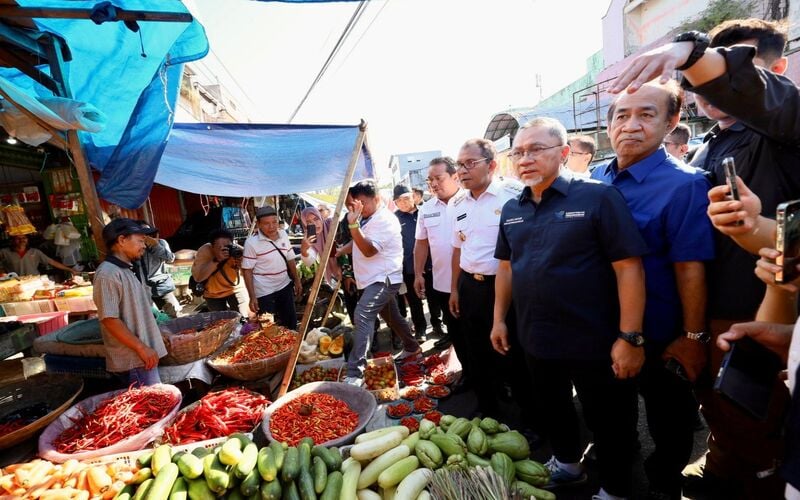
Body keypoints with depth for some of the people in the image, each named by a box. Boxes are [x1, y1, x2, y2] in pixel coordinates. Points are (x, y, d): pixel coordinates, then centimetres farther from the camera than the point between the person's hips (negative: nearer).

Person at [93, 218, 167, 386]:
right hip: (133, 359, -9)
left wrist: (157, 337, 21)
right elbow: (109, 319, -21)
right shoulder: (108, 273, -16)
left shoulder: (127, 270, 13)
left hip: (144, 354, 9)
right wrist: (142, 348, -20)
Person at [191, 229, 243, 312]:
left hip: (234, 289, 1)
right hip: (213, 293, 0)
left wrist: (240, 264, -36)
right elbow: (198, 278, -33)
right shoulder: (204, 251, -24)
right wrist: (216, 260, -41)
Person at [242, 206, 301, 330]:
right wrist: (252, 297, -16)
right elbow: (247, 271, -14)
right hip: (264, 292, -5)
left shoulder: (283, 235, -1)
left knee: (291, 322, 18)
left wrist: (297, 280, 10)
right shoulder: (251, 242, -17)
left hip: (285, 287, 5)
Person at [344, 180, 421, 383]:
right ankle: (412, 347, 43)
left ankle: (355, 373, -26)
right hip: (374, 279, 10)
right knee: (391, 316, 22)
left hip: (384, 278, -10)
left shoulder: (386, 220, -17)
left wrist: (353, 224, -33)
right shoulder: (365, 218, 11)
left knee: (363, 315, -24)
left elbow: (369, 250, -27)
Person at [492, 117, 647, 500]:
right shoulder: (511, 210, 3)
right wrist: (499, 319, 9)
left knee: (609, 423, 15)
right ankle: (567, 463, 52)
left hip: (595, 343, -5)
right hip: (537, 340, 6)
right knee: (552, 409, 25)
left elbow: (628, 267, -17)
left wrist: (630, 337, -19)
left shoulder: (598, 197, -14)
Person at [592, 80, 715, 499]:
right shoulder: (596, 179, -2)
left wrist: (694, 337, -15)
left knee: (669, 416, 20)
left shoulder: (683, 185, -19)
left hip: (659, 334, -5)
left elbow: (690, 268, -19)